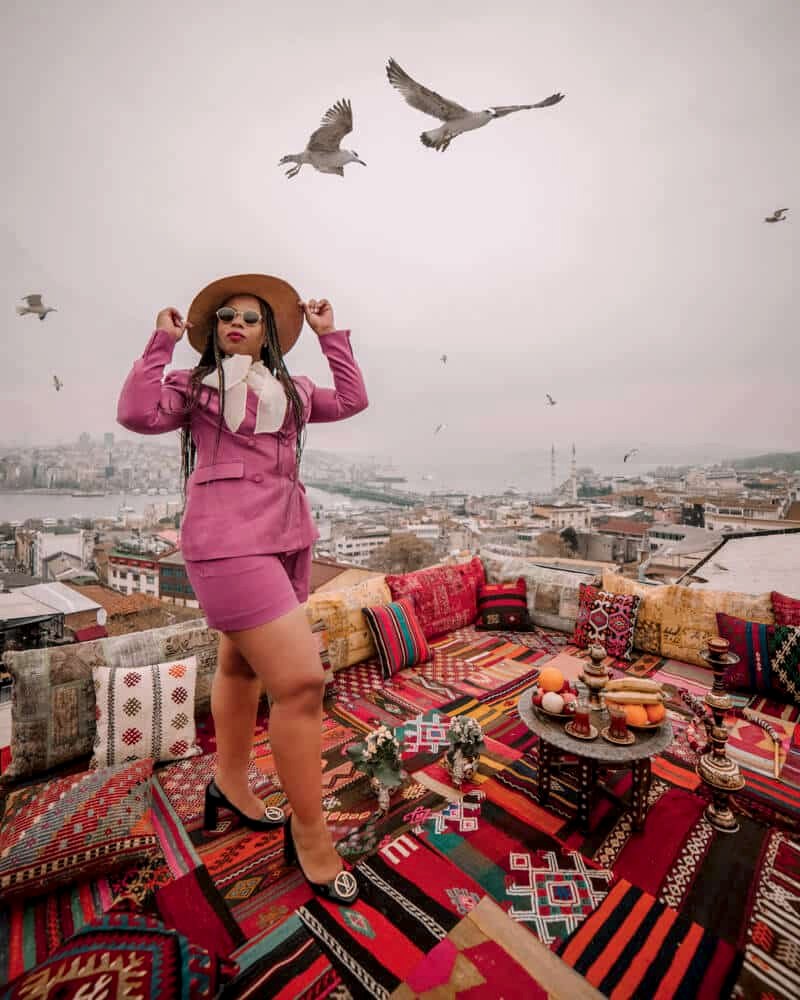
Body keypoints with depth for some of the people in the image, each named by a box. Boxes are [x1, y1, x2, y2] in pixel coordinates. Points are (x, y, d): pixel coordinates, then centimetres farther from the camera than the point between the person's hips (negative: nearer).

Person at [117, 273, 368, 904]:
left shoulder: (290, 390, 20)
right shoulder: (194, 386, 8)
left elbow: (352, 400, 17)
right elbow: (137, 413, -7)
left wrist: (331, 335, 21)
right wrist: (162, 343, 0)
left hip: (288, 537, 7)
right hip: (229, 541, -6)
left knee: (241, 664, 20)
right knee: (301, 680, -14)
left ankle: (231, 787, 42)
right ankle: (310, 835, 7)